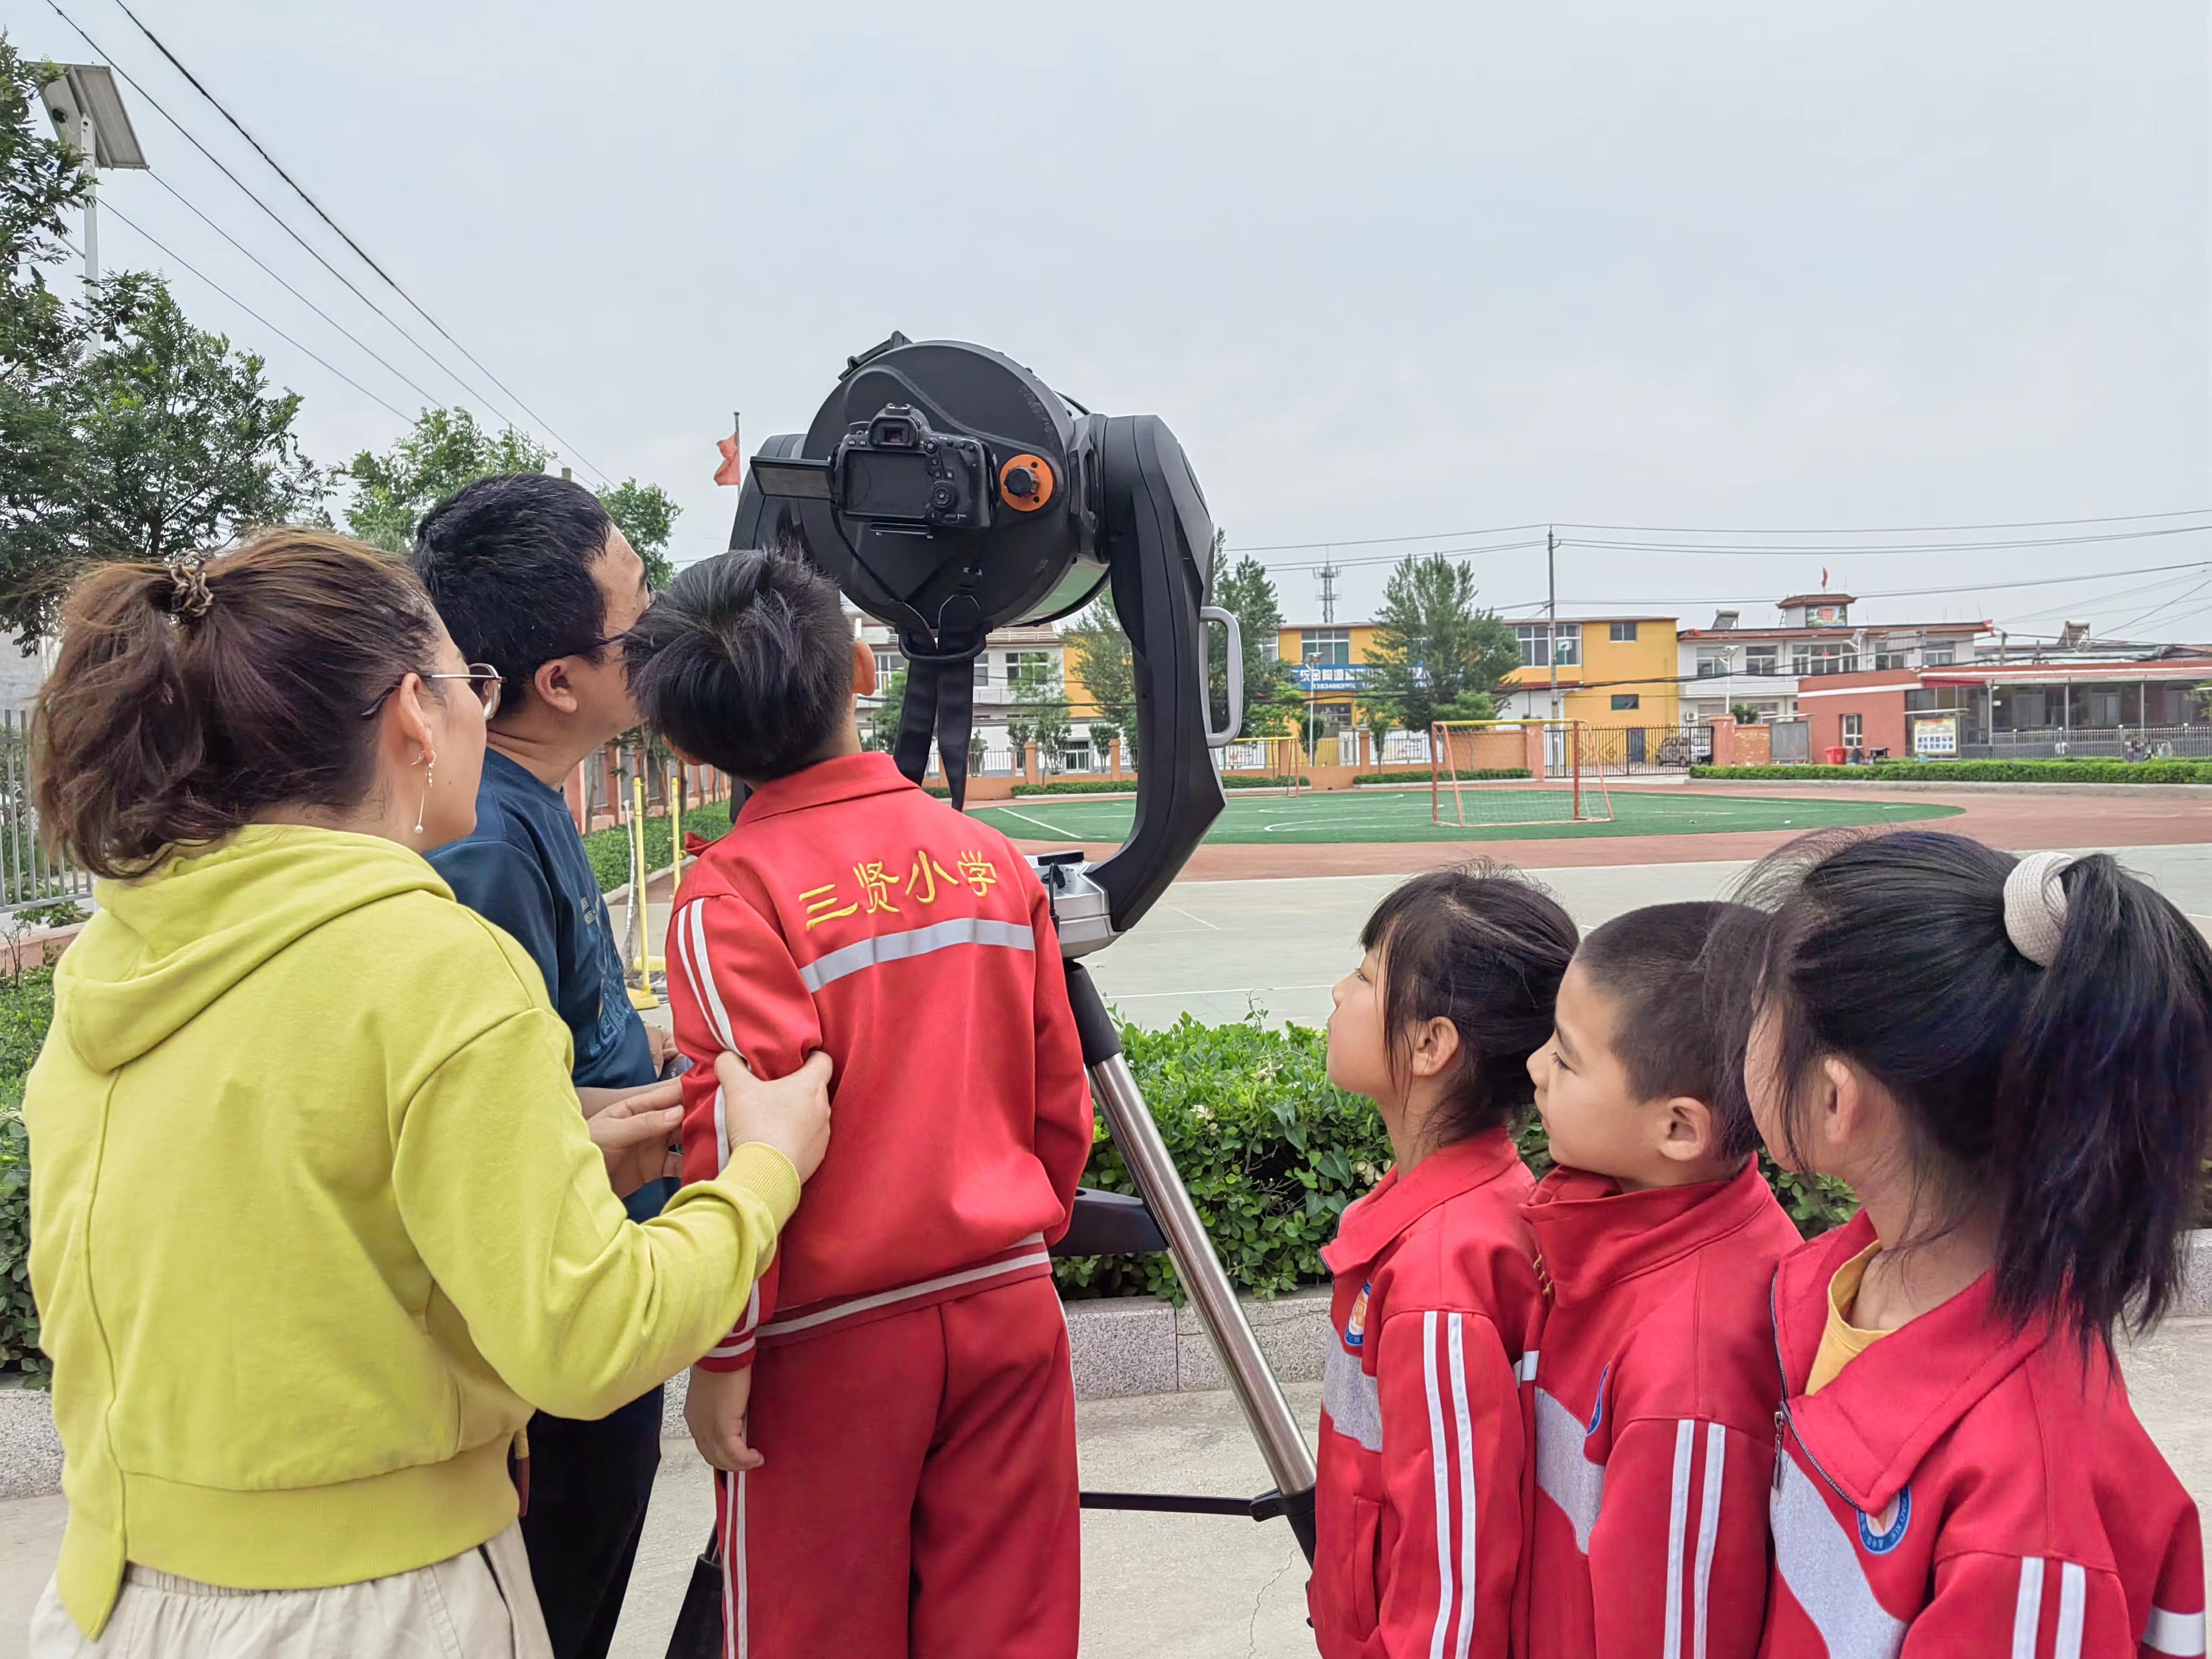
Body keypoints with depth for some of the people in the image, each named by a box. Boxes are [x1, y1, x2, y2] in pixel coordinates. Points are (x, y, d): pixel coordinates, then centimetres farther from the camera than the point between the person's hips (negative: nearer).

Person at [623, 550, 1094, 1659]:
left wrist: (722, 1351, -8)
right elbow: (1061, 1105, 6)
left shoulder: (736, 890, -13)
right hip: (1008, 1309, 4)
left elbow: (738, 1140, -18)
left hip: (831, 1339, -4)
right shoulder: (991, 857, 1)